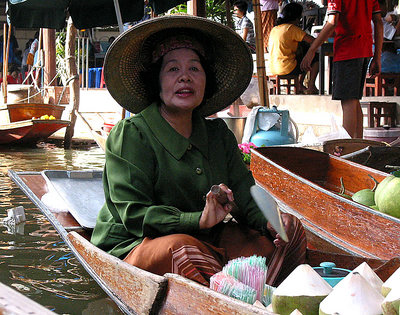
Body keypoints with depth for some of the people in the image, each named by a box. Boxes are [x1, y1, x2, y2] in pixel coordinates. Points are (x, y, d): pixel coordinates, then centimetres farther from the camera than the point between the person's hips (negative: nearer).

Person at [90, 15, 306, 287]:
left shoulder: (218, 134, 11)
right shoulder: (130, 135, -8)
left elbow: (245, 196, 6)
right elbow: (134, 215, -16)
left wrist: (270, 221, -18)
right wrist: (199, 220, -30)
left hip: (207, 242, 7)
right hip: (133, 247, -6)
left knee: (291, 231, -6)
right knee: (183, 249, -39)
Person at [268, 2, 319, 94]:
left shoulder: (274, 29, 12)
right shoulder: (291, 28, -11)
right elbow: (312, 40, -15)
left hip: (273, 69, 9)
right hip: (287, 68, -9)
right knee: (315, 59, 6)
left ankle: (300, 86, 26)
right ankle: (311, 87, 5)